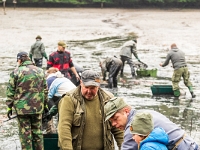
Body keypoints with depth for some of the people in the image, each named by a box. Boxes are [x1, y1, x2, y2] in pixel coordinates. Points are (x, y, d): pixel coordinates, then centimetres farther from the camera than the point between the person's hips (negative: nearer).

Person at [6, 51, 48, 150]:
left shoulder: (16, 72, -5)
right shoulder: (40, 71, 8)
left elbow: (10, 91, -4)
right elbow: (45, 90, 13)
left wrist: (9, 106, 4)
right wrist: (45, 103, 23)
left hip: (22, 107, -4)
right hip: (38, 107, 4)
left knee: (25, 133, 1)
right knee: (37, 131, 12)